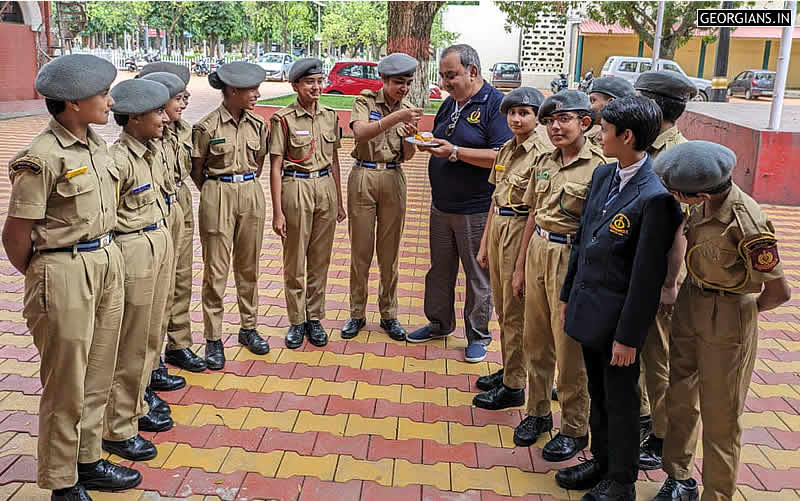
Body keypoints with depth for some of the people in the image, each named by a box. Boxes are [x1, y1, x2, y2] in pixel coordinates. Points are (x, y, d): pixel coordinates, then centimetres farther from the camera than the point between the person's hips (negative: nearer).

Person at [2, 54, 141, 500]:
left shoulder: (97, 144, 7)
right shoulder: (43, 158, -18)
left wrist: (105, 254, 16)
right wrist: (40, 278, 2)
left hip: (108, 263, 8)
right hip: (65, 275, -7)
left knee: (98, 377, 17)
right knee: (66, 387, 6)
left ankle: (89, 461, 35)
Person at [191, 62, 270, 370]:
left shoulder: (257, 124, 4)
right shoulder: (207, 127, -9)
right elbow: (196, 170, 1)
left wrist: (246, 186, 15)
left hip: (251, 196, 4)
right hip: (217, 197, -4)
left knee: (249, 266, 12)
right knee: (216, 270, 0)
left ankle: (248, 328, 26)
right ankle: (213, 338, 9)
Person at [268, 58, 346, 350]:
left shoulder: (330, 116, 8)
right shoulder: (283, 119, -6)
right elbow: (275, 168, -7)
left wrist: (339, 202, 15)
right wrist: (277, 212, -11)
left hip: (326, 188, 4)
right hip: (296, 189, -4)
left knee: (320, 259, 10)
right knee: (295, 261, 5)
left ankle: (315, 318, 23)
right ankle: (297, 321, 19)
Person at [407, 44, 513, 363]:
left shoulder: (495, 104, -13)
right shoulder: (450, 104, 12)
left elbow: (501, 157, -22)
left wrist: (455, 152, -24)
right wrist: (426, 142, 2)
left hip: (476, 211, -7)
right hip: (441, 206, 8)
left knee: (478, 276, 6)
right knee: (440, 270, 18)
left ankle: (477, 335, 21)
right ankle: (439, 324, 35)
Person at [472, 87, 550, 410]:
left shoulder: (542, 154, -13)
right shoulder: (506, 150, 11)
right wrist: (485, 243, 16)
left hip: (521, 231, -8)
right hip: (497, 228, 8)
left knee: (515, 313, 1)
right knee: (502, 309, 17)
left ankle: (513, 387, 13)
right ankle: (507, 370, 32)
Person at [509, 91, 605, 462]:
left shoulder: (598, 166, -12)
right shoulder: (545, 163, 9)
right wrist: (520, 265, 16)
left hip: (572, 258, -6)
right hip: (538, 251, 7)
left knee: (570, 350, 2)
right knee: (535, 341, 15)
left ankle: (575, 429, 19)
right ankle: (538, 412, 33)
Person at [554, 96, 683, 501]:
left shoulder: (655, 197, -22)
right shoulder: (603, 175, 3)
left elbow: (647, 277, -20)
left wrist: (628, 337, -16)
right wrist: (568, 296, 15)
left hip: (619, 319, -7)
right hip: (589, 310, 7)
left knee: (620, 402, 11)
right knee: (597, 395, 22)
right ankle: (601, 461, 42)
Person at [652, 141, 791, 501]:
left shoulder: (748, 226, -29)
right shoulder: (704, 203, -9)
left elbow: (779, 292, -19)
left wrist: (743, 310, -2)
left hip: (727, 321, -7)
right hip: (690, 303, 7)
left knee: (719, 417, 7)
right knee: (680, 398, 18)